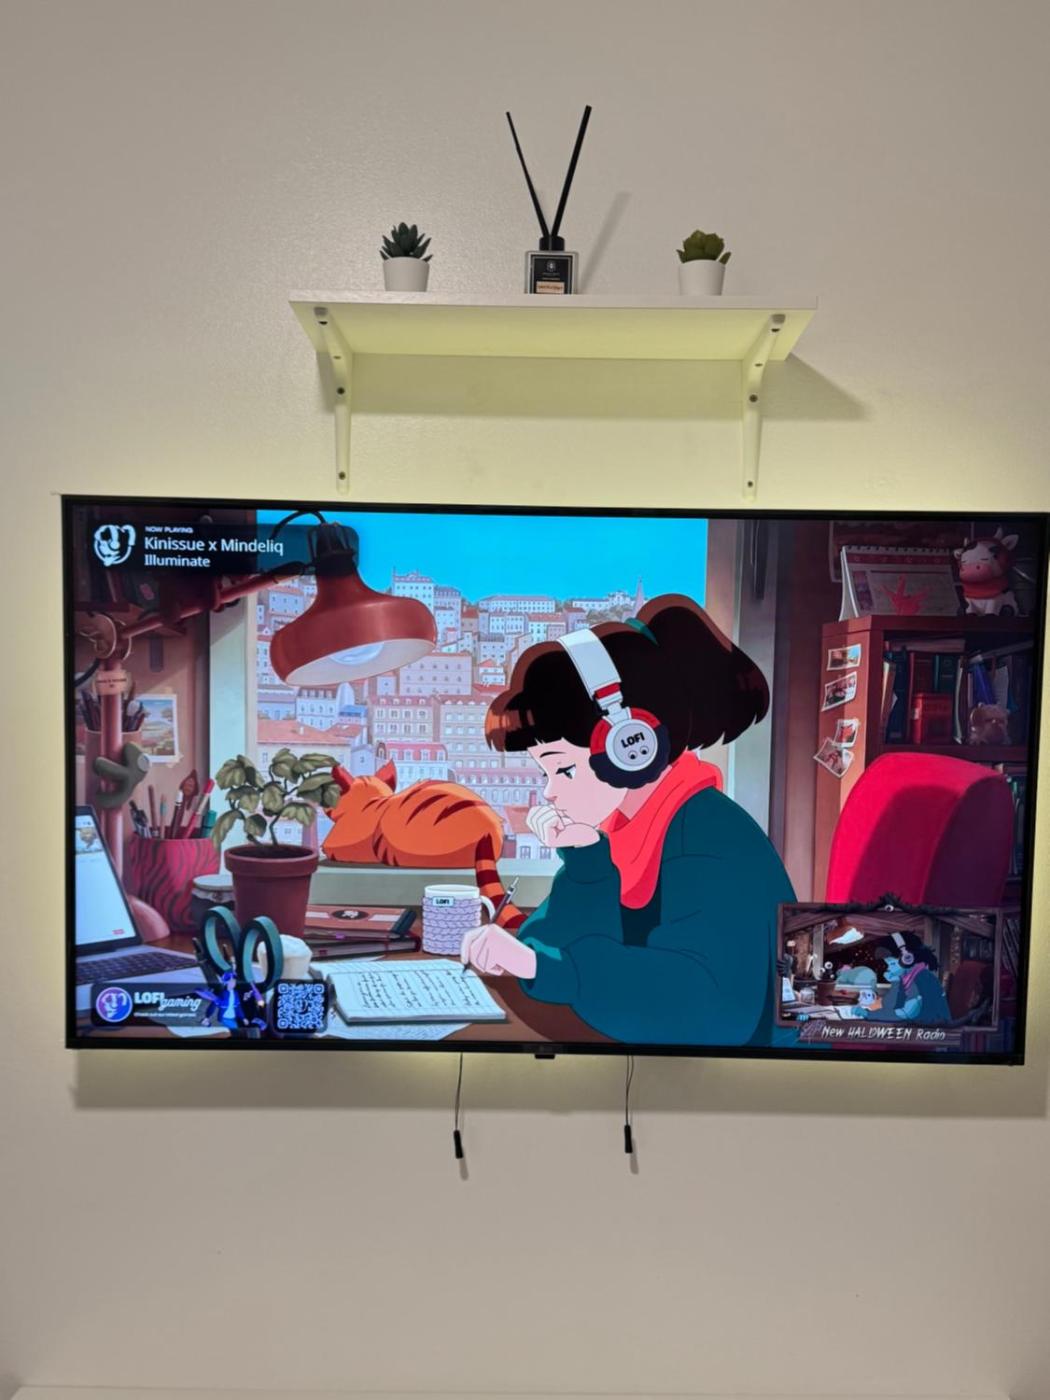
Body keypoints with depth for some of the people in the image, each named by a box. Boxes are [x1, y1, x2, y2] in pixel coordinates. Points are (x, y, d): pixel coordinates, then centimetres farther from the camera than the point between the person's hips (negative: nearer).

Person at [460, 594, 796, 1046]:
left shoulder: (711, 843, -20)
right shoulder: (622, 827, 2)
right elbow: (551, 941, 2)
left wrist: (540, 964, -32)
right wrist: (583, 857, -11)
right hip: (635, 1046, 6)